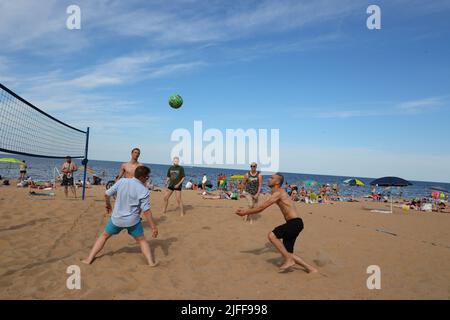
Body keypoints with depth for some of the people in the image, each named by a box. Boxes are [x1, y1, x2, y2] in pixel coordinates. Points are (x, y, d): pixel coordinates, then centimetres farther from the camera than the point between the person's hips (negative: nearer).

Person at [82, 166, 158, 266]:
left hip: (117, 218, 3)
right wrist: (153, 227, -11)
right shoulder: (144, 191, -17)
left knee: (104, 236, 24)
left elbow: (107, 194, 0)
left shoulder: (121, 181, -7)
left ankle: (89, 259, 27)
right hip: (133, 220, -2)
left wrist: (108, 205, 20)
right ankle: (151, 262, 11)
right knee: (142, 240, 17)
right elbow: (146, 211, -18)